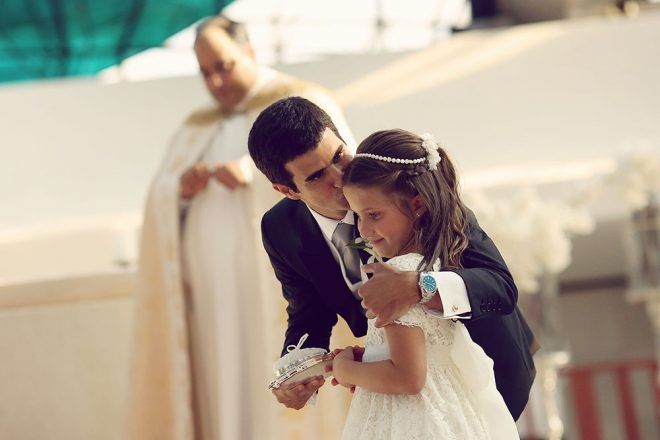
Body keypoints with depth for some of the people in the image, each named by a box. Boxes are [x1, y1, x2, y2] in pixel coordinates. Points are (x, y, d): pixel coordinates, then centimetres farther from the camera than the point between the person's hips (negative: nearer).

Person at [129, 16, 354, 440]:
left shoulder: (302, 103, 1)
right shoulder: (198, 127, 19)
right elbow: (162, 207, 13)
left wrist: (255, 171, -28)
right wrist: (181, 188, -11)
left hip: (279, 279, -6)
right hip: (217, 292, 6)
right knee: (229, 396, 2)